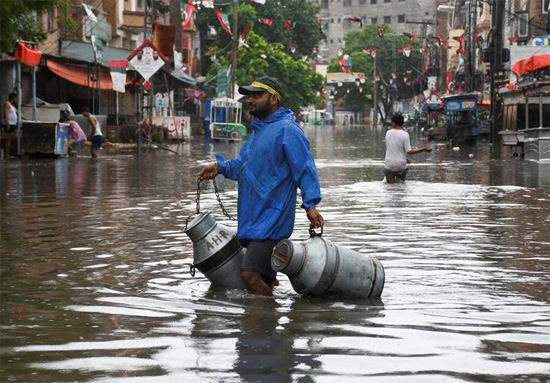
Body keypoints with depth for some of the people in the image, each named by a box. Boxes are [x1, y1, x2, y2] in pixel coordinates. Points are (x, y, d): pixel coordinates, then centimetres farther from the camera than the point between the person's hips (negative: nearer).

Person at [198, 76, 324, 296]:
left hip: (271, 220, -10)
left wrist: (310, 204, -24)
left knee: (251, 275, -19)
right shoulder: (258, 131, 19)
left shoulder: (287, 130, -10)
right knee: (264, 278, 13)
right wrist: (220, 167, 14)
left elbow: (305, 169, -16)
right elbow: (242, 166, 30)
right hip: (252, 220, 10)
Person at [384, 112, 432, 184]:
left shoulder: (388, 133, 2)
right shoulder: (405, 135, -11)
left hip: (389, 165, 2)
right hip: (401, 166, -2)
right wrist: (424, 149, -8)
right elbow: (409, 151, -13)